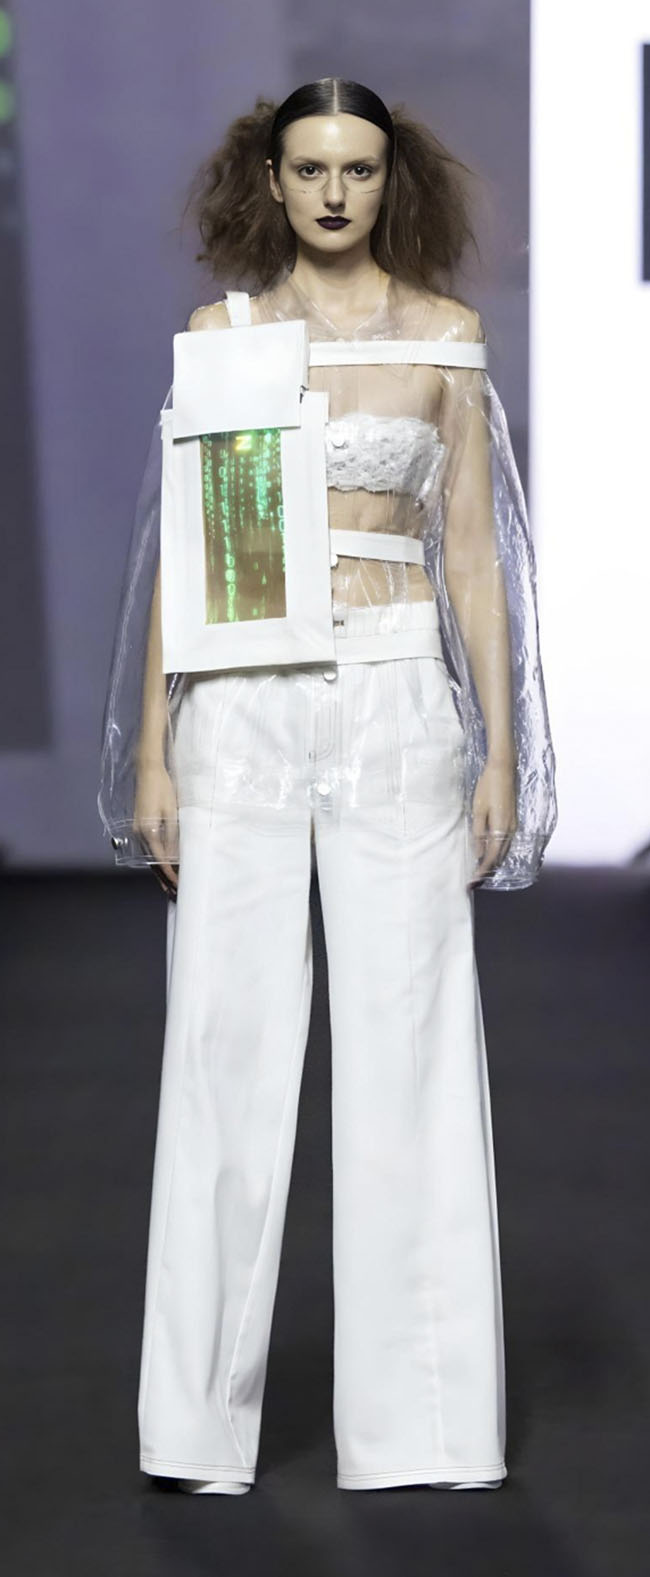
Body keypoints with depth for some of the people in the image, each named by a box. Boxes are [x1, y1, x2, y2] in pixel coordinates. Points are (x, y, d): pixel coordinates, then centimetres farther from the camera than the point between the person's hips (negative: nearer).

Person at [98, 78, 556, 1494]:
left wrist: (501, 752, 0)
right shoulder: (219, 332, 7)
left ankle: (419, 1419, 10)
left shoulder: (445, 335, 7)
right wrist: (152, 753, -1)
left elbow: (471, 552, 6)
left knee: (410, 1046, 0)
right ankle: (202, 1419, 10)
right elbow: (177, 545, 5)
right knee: (229, 1046, 1)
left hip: (397, 703, 0)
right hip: (243, 707, 0)